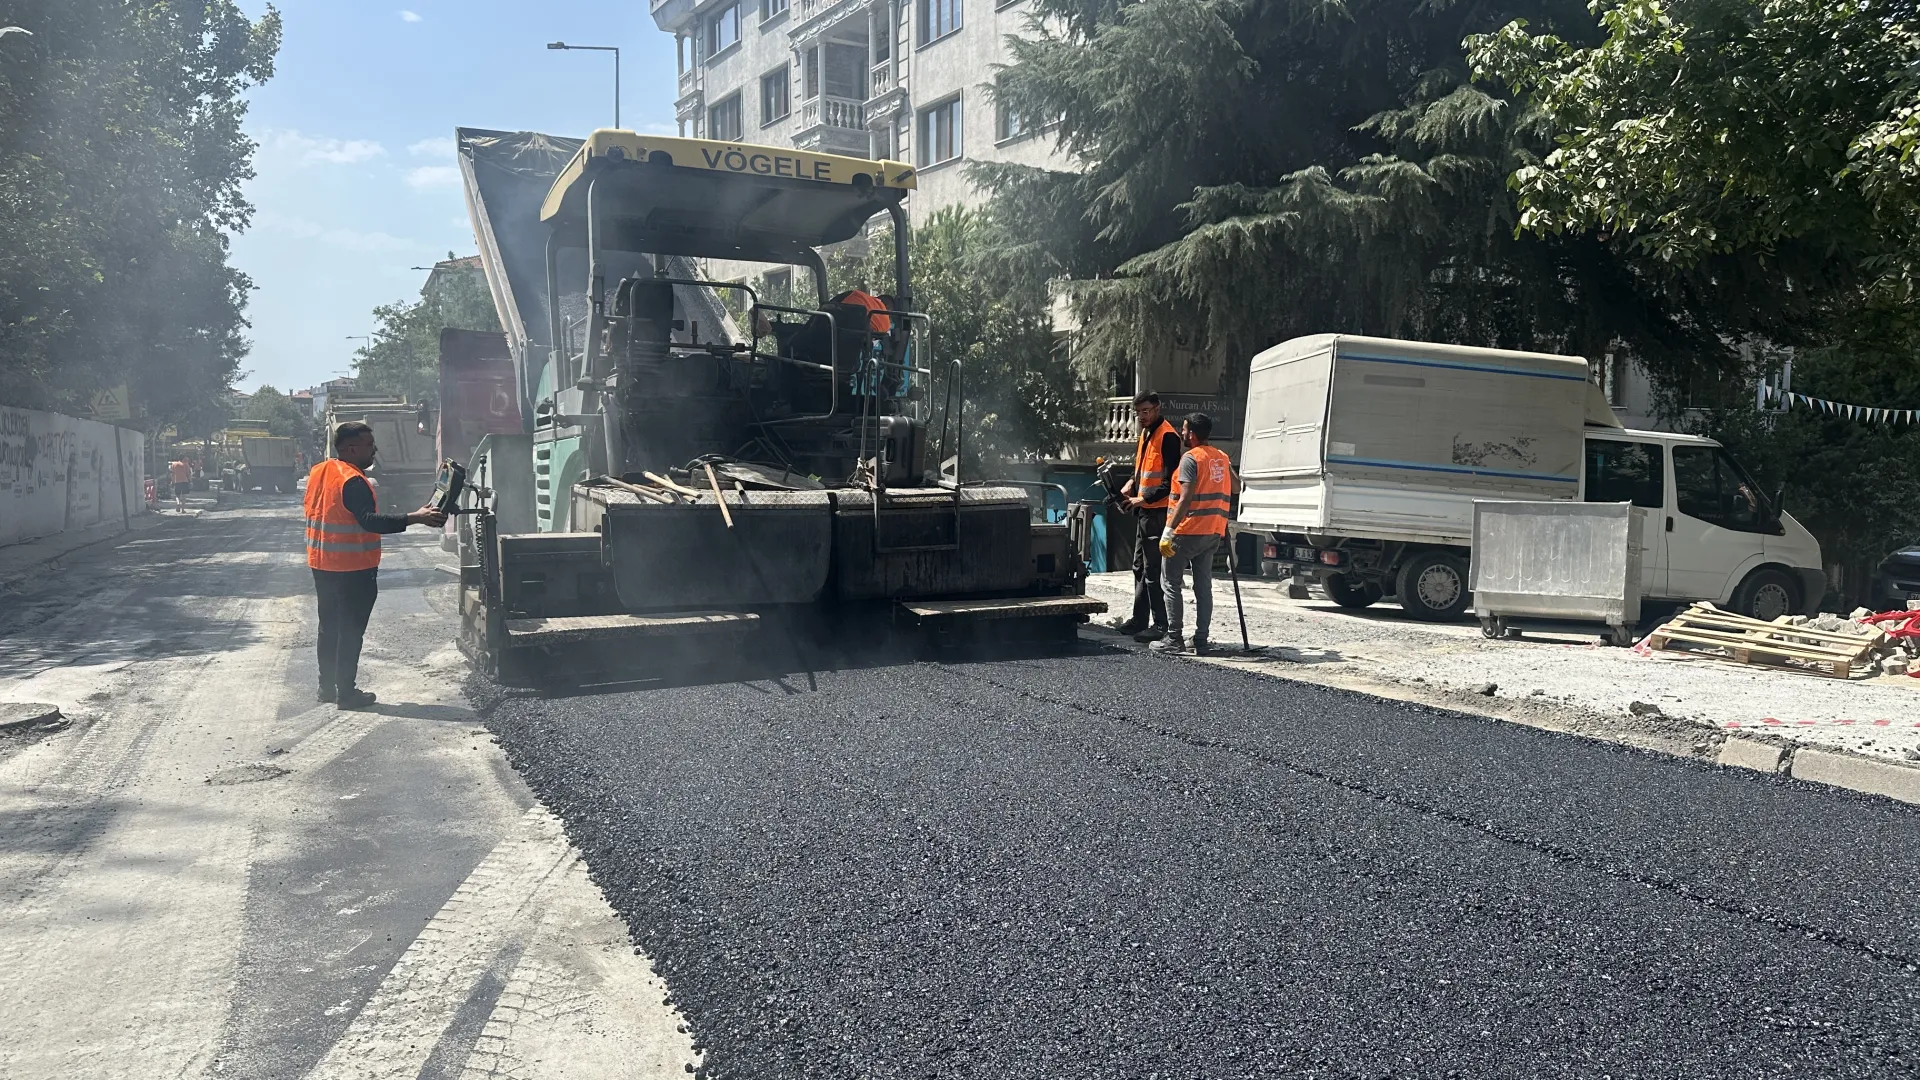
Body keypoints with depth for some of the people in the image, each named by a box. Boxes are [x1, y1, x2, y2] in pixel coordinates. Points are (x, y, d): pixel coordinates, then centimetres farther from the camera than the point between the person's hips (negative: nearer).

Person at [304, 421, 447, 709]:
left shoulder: (318, 472, 8)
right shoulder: (352, 481, -20)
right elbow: (369, 521, -32)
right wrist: (415, 518, -38)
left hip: (322, 565, 9)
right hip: (353, 569, -9)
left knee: (329, 627, 17)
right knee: (350, 631, -1)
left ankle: (327, 686, 24)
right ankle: (346, 692, 3)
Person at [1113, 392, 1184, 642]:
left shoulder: (1167, 436, -14)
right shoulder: (1145, 435, 17)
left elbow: (1171, 479, -20)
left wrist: (1144, 499, -19)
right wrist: (1130, 488, 8)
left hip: (1157, 512, -10)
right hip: (1143, 511, 10)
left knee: (1153, 570, -8)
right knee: (1140, 567, 15)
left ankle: (1160, 624, -2)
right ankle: (1140, 619, 24)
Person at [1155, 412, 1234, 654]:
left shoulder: (1191, 458, -11)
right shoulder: (1222, 458, 12)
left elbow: (1185, 499, -19)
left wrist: (1168, 531, -21)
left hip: (1188, 531, -7)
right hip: (1214, 533, 7)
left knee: (1171, 582, 2)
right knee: (1203, 586, 9)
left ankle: (1174, 639, -1)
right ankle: (1200, 641, 8)